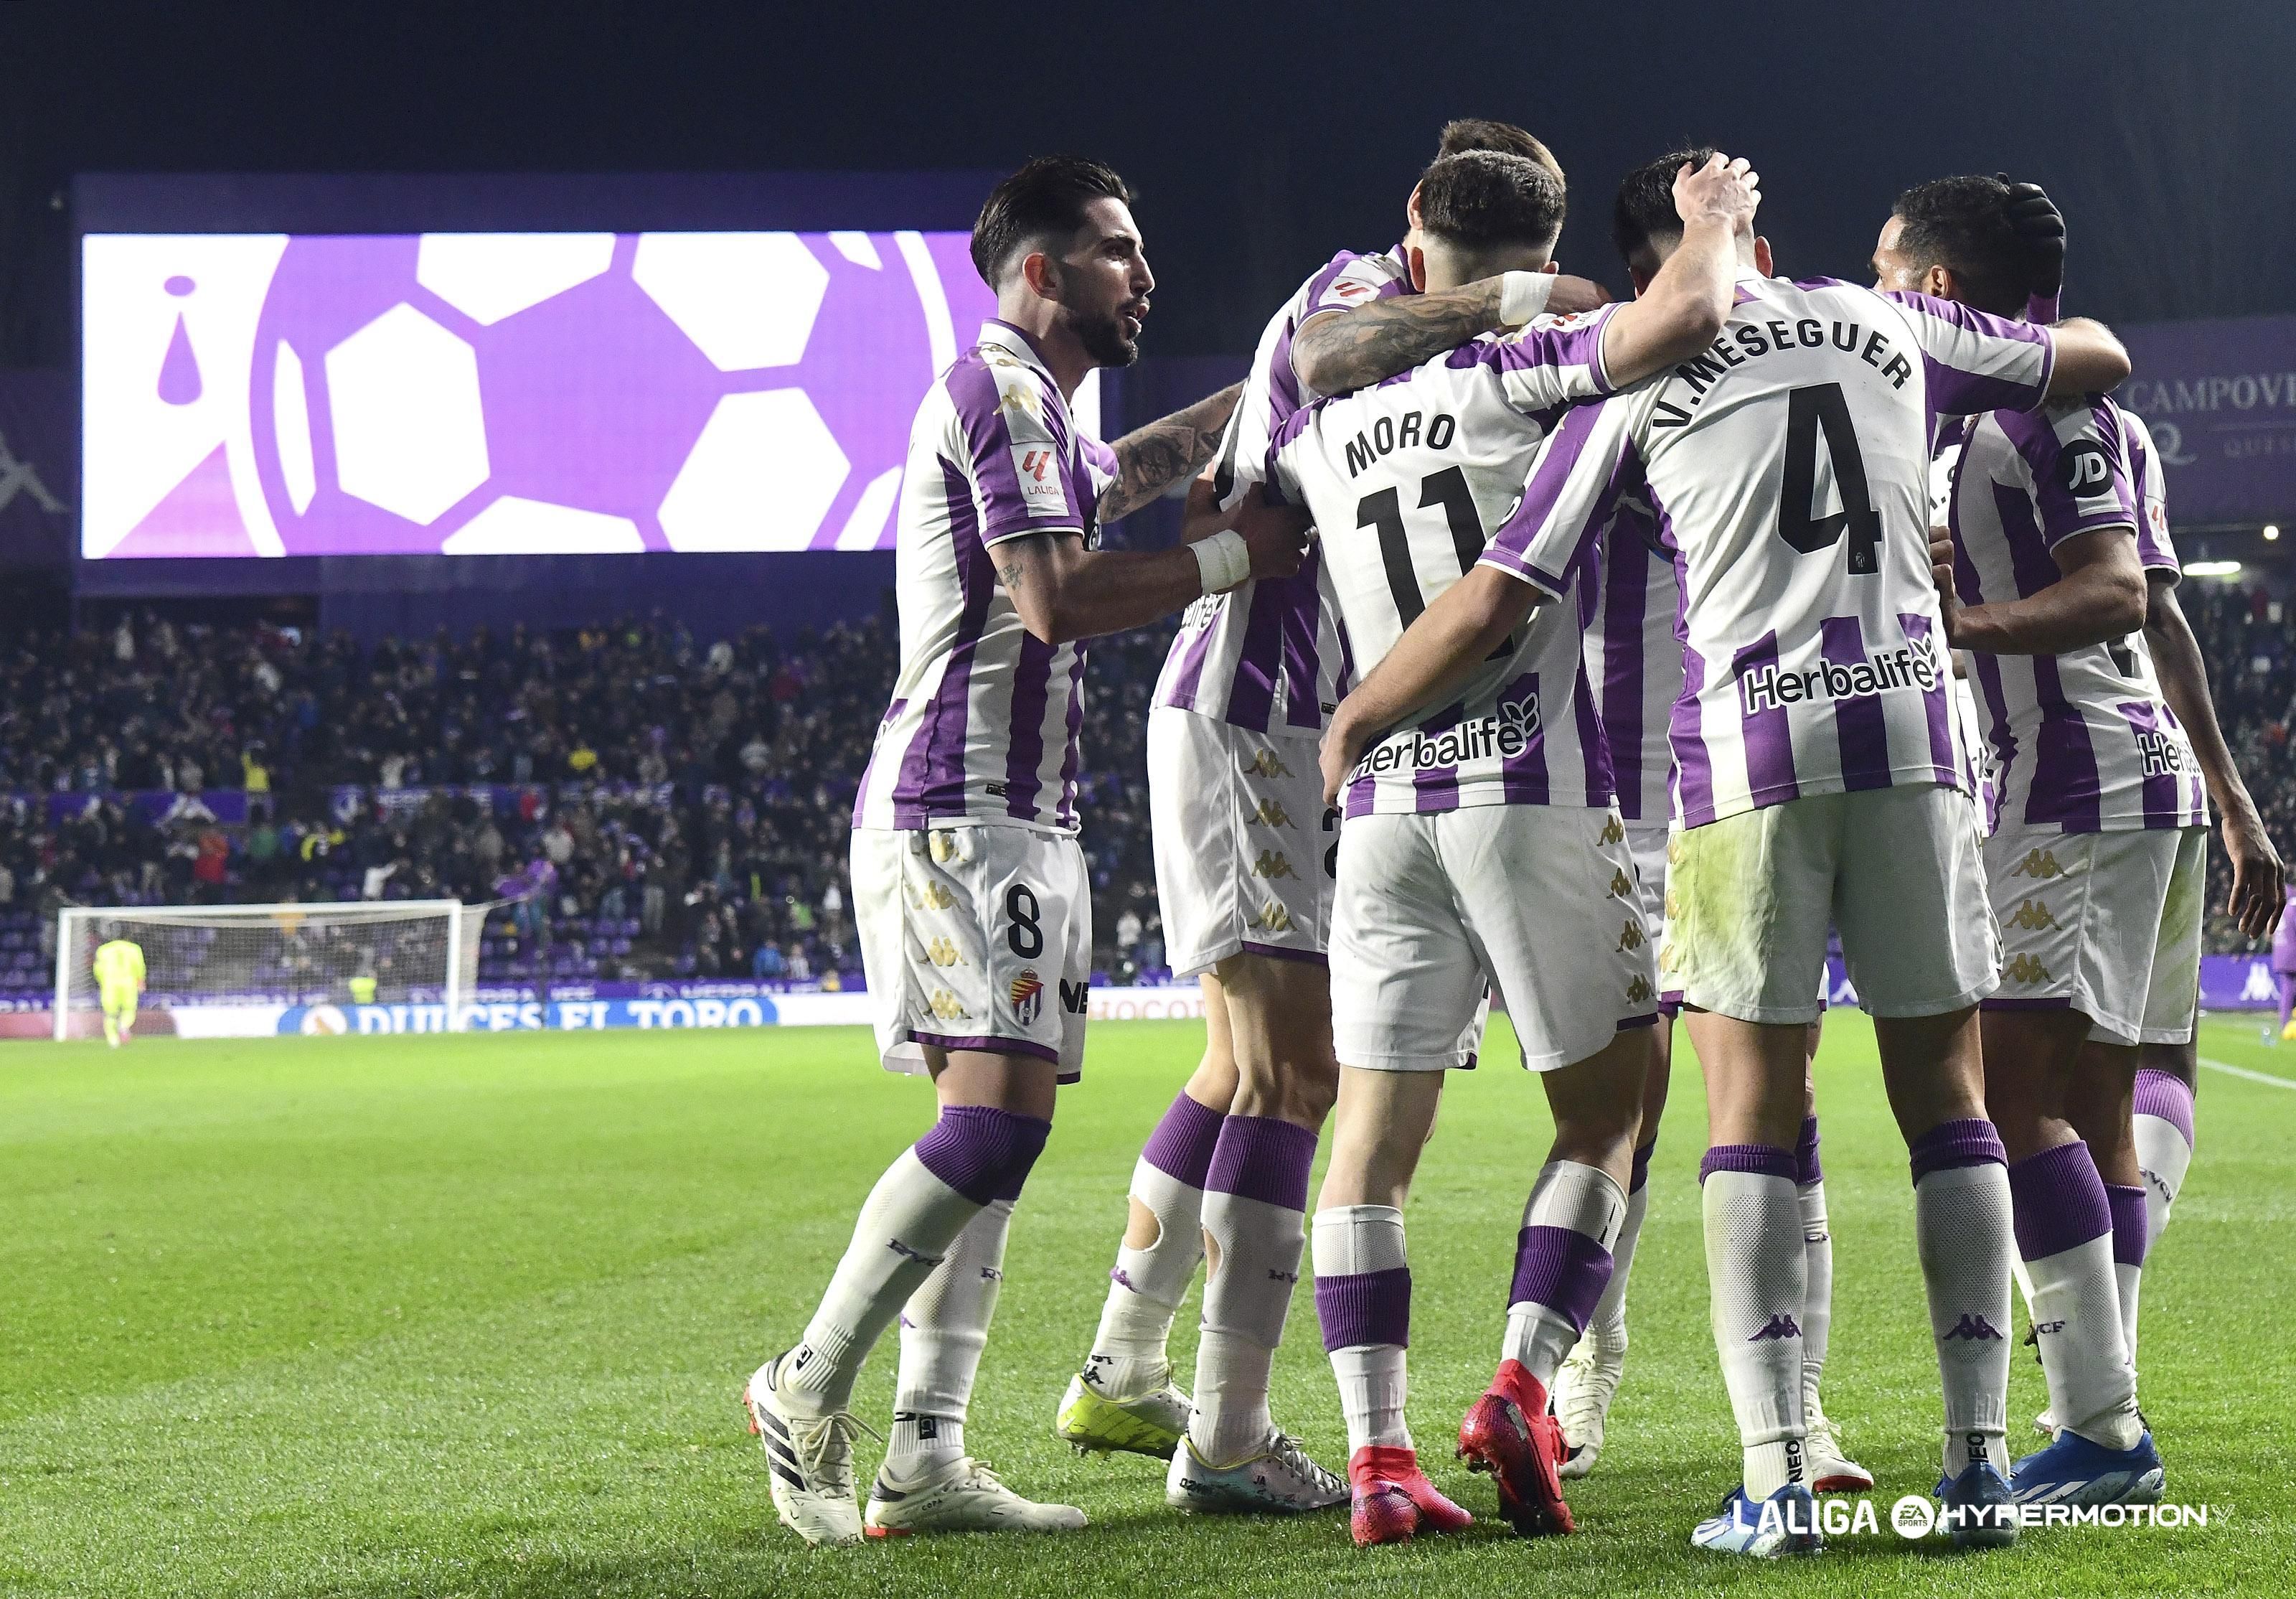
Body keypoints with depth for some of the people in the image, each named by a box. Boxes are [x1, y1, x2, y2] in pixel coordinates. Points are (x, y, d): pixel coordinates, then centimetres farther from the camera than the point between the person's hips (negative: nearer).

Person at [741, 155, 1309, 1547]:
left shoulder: (1041, 412, 24)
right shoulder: (1001, 388, -8)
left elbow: (1131, 469, 47)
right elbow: (1058, 597, -19)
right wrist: (1233, 556, -9)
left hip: (1017, 815, 11)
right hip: (961, 806, -11)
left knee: (998, 1136, 5)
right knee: (996, 1115, -17)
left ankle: (927, 1456, 1)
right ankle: (810, 1390, -9)